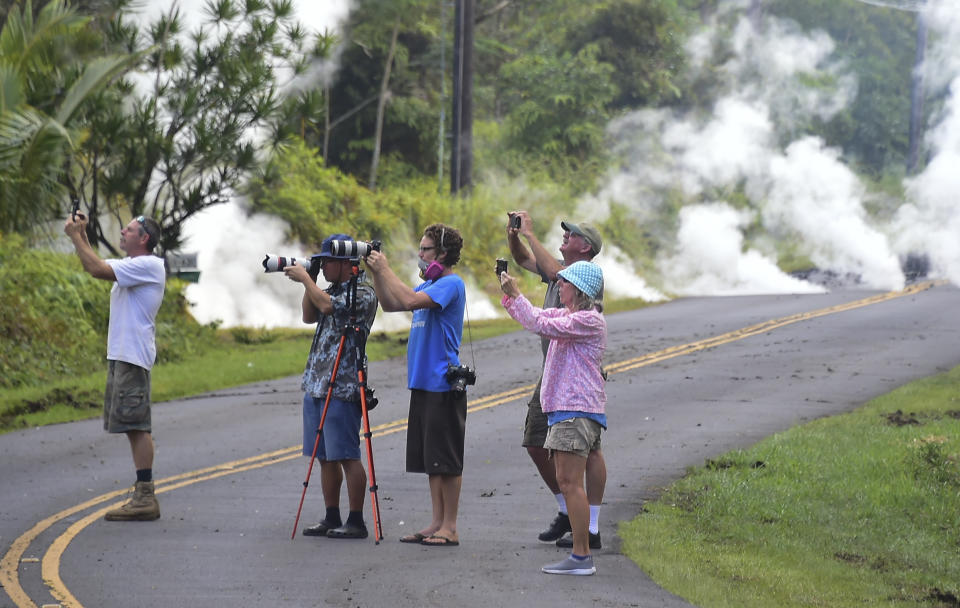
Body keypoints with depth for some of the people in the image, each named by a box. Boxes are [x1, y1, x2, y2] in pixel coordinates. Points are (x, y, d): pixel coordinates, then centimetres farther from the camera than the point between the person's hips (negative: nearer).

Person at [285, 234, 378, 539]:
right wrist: (308, 282, 11)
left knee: (346, 456, -8)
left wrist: (304, 278, -10)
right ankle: (332, 519, 16)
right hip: (315, 385, 9)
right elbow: (309, 316, 23)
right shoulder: (333, 289, 16)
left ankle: (356, 522, -5)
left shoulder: (363, 292, -11)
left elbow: (328, 306, -23)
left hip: (341, 389, -9)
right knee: (325, 457, 10)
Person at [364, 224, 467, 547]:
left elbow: (411, 300, -26)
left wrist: (385, 269, -16)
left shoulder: (451, 284, -12)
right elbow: (390, 304, 23)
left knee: (445, 459, -5)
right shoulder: (429, 285, 17)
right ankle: (437, 524, 16)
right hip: (423, 384, 9)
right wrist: (376, 273, 10)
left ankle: (450, 528, -1)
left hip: (443, 385, -9)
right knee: (431, 459, 11)